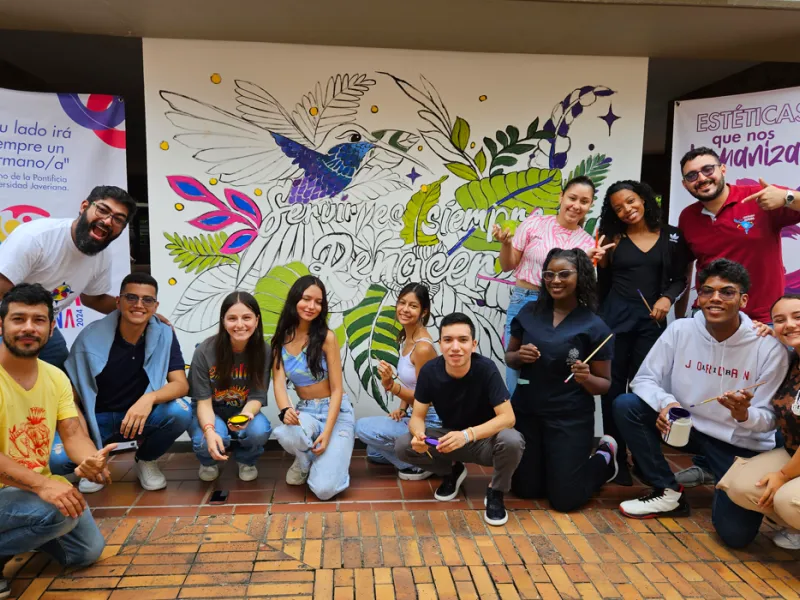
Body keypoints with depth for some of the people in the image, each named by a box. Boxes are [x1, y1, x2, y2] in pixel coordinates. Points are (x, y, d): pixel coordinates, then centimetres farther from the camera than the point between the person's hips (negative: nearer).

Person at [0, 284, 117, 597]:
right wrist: (41, 484, -38)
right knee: (60, 511, -32)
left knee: (88, 550, 11)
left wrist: (93, 459, -29)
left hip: (39, 486, 7)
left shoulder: (56, 377, 0)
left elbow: (73, 434, -5)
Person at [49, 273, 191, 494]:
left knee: (181, 412, -29)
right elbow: (71, 395, -9)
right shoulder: (91, 336, -14)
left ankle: (146, 461, 3)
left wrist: (150, 398, -40)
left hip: (141, 416, 1)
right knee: (55, 459, -28)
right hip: (96, 419, -1)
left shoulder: (164, 335, -11)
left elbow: (181, 384, -18)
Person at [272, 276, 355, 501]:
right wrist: (286, 411, -32)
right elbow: (279, 382, -10)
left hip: (335, 412, -3)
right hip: (304, 411, 3)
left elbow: (337, 389, -12)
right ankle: (304, 461, 2)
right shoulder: (281, 339, -1)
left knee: (325, 489, -18)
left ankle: (328, 456, 18)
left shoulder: (326, 337, -13)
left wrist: (327, 432, -21)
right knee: (286, 433, -36)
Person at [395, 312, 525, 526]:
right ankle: (452, 471, 11)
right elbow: (417, 416, -12)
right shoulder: (430, 371, -17)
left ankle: (496, 493, -3)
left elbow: (507, 417, -29)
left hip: (484, 440, -3)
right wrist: (419, 435, -37)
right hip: (449, 438, 3)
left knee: (512, 440, -35)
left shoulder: (486, 368, -25)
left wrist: (467, 434, -44)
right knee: (402, 446, -19)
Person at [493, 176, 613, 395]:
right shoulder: (534, 223, -2)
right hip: (523, 304, -1)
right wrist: (506, 244, -16)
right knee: (517, 369, 2)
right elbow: (508, 266, 2)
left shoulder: (587, 242, 4)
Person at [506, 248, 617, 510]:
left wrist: (586, 378, -26)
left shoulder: (594, 326, -10)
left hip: (571, 418, -3)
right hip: (526, 411, 4)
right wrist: (519, 356, -13)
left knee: (565, 499, 2)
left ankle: (604, 456, 30)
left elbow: (604, 383, -4)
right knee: (525, 490, 15)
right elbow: (509, 356, 9)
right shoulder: (529, 313, -1)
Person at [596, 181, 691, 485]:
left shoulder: (672, 236, 5)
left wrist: (667, 298, -10)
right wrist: (602, 262, -10)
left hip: (651, 320, 0)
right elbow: (603, 284, 6)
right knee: (613, 386, 1)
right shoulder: (613, 238, 5)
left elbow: (680, 278, 8)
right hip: (614, 316, 0)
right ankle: (616, 459, 12)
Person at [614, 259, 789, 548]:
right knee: (625, 405, -21)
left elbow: (768, 419, -12)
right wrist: (666, 402, -30)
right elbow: (644, 379, -8)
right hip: (686, 427, 3)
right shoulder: (680, 330, -10)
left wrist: (745, 415, -36)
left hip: (741, 444, -2)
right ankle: (669, 492, -3)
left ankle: (713, 478, 19)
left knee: (736, 533, -18)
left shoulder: (770, 347, -15)